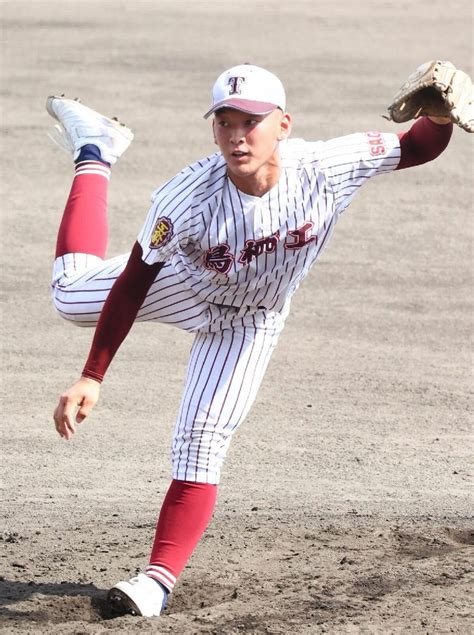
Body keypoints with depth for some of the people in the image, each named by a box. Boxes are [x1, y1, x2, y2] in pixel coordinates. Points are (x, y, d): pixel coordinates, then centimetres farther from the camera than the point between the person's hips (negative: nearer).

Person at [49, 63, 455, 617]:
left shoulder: (325, 168, -34)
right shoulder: (188, 198, -38)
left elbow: (417, 147, -22)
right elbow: (131, 285, -30)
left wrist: (441, 111, -45)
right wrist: (92, 378, -31)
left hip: (249, 325, 0)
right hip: (186, 285, 0)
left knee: (200, 447, -8)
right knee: (72, 295, 16)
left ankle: (160, 578, 2)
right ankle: (94, 155, 34)